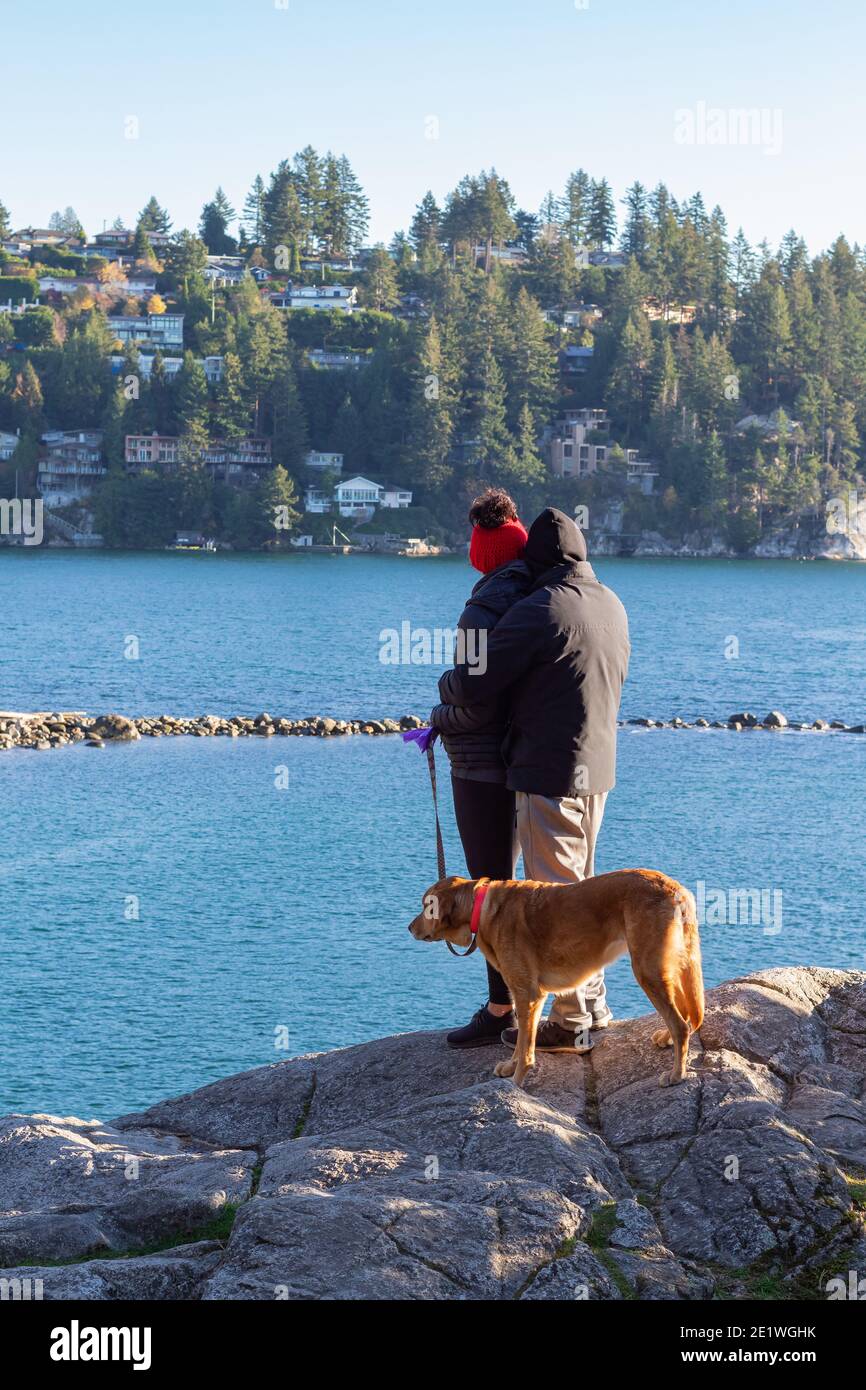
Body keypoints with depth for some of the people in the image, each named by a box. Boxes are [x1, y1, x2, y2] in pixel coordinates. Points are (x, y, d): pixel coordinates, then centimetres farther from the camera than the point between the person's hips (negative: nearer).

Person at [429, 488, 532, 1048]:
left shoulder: (483, 612, -21)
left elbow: (479, 703, -24)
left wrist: (440, 718, -4)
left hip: (482, 768, -9)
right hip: (519, 764, 9)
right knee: (504, 881, 18)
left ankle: (501, 1009, 4)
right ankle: (513, 995, 26)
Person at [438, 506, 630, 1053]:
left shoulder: (539, 610, -18)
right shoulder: (612, 606, 9)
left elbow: (475, 682, -16)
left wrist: (447, 685, 8)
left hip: (549, 773, -9)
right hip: (597, 769, 9)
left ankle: (571, 1022, 2)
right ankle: (593, 1006, 27)